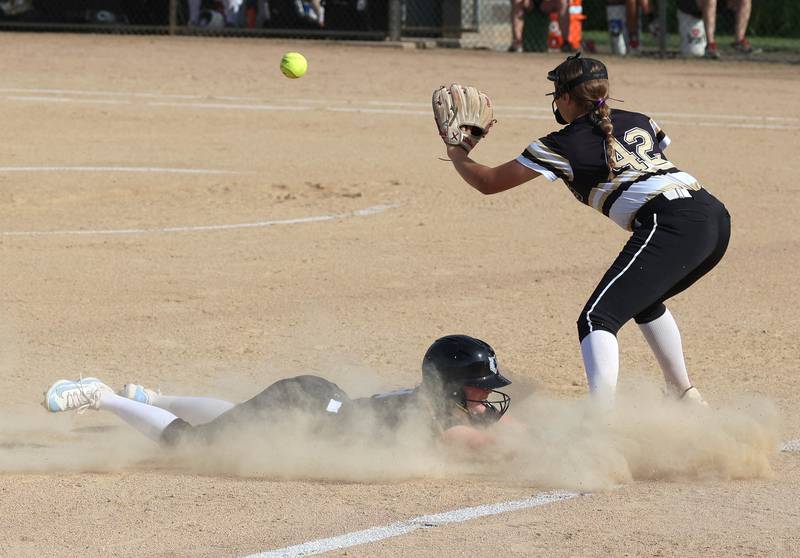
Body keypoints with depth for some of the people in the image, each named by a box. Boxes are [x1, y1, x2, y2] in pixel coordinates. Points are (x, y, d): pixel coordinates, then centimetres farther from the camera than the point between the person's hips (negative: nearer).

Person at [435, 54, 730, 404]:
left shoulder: (562, 145, 8)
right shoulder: (639, 122, 24)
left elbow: (488, 182, 16)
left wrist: (458, 155, 35)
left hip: (672, 225, -8)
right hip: (717, 217, 8)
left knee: (598, 319, -10)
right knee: (643, 300, 33)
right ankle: (686, 398, 38)